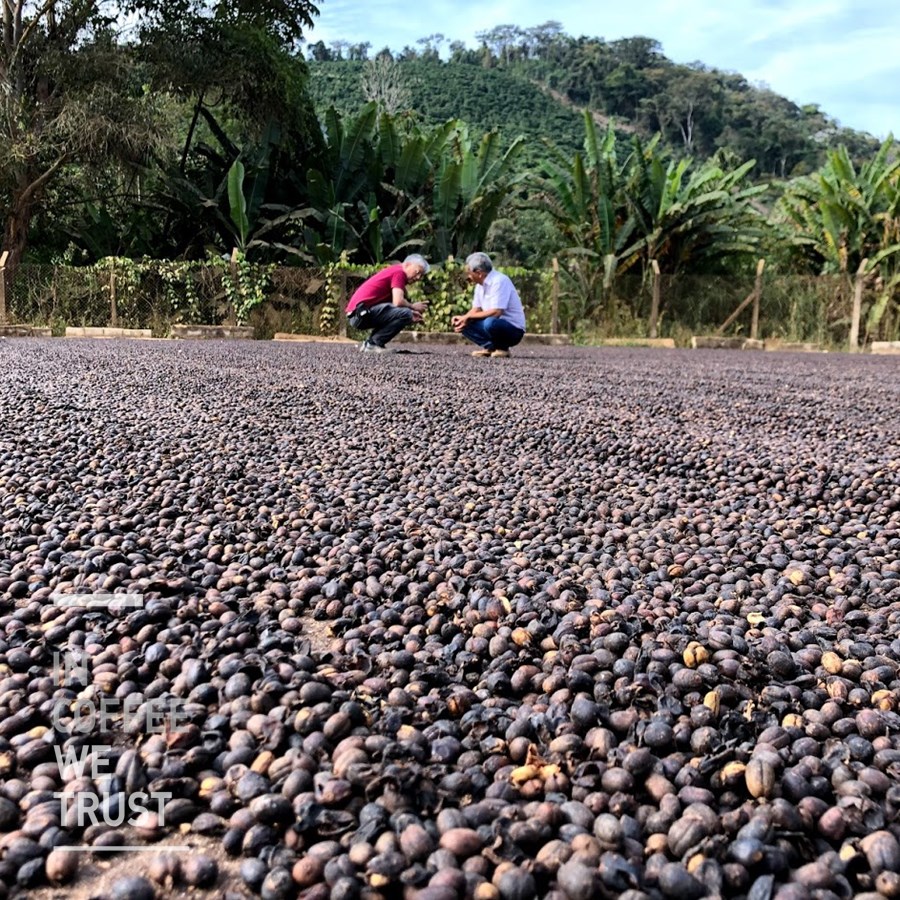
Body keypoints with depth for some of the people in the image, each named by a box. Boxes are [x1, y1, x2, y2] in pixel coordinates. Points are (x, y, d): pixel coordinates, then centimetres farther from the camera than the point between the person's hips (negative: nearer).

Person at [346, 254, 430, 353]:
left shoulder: (393, 271, 24)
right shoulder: (399, 272, -6)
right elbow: (398, 302, -19)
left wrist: (411, 314, 11)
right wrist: (413, 307, 0)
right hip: (361, 313, -10)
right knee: (405, 314, -20)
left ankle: (368, 342, 12)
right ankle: (373, 344, -12)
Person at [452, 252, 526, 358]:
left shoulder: (499, 281, -20)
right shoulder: (480, 284, 7)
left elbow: (496, 312, -28)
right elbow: (476, 309, 11)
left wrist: (468, 317, -20)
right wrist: (463, 318, -10)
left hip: (513, 330, -8)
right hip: (494, 325, 8)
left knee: (489, 323, -38)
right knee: (463, 324, -1)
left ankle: (502, 348, -11)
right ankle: (490, 347, -3)